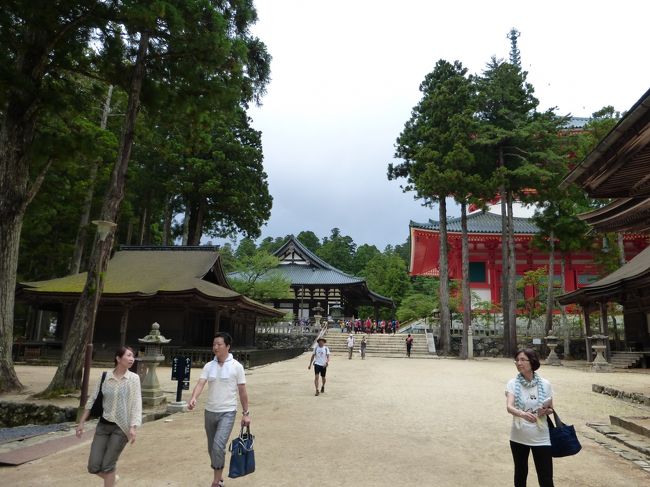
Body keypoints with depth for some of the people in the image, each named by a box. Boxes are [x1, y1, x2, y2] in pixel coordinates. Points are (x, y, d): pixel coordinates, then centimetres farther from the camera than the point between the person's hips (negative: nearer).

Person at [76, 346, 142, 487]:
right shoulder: (105, 376, -3)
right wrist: (81, 422, 6)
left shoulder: (134, 378, -8)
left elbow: (136, 404, -10)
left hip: (121, 427, -3)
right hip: (103, 425, 3)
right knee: (93, 466, 3)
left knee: (107, 465, -2)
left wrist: (133, 427, -19)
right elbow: (93, 400, 7)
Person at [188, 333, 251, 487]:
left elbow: (242, 391, -3)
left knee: (218, 446, -18)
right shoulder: (208, 366, 1)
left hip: (227, 413, -4)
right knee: (212, 448, 14)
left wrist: (246, 413, -3)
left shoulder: (236, 366, -7)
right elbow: (200, 383, -11)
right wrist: (193, 398, -32)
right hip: (209, 412, 5)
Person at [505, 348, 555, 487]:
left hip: (541, 438, 0)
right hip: (518, 437, 0)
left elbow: (551, 409, 8)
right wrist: (522, 414, -44)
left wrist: (546, 411, -16)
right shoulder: (512, 384, -9)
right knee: (520, 474, 16)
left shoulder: (545, 384, -5)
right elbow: (509, 407, -23)